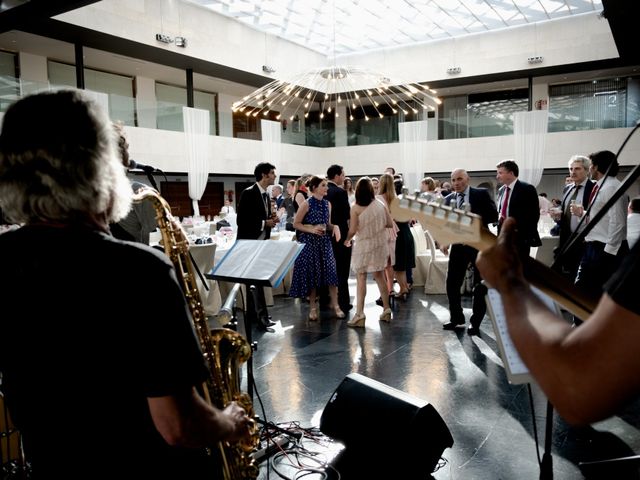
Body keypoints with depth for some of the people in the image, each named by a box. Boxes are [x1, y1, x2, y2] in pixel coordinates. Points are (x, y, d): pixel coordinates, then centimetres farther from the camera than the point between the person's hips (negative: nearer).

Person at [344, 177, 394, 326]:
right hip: (380, 245, 4)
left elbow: (352, 230, -14)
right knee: (379, 276, 16)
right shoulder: (381, 205, -1)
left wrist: (347, 240, 5)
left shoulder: (356, 208, -12)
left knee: (361, 279, 1)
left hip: (363, 246, -4)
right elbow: (390, 224, 4)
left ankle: (359, 314, -2)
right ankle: (386, 309, 24)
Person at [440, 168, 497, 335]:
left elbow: (493, 215, -11)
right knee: (452, 283, 4)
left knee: (480, 286, 5)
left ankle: (475, 322, 19)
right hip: (458, 245, 3)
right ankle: (456, 318, 22)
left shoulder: (481, 194, -4)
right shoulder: (448, 199, 5)